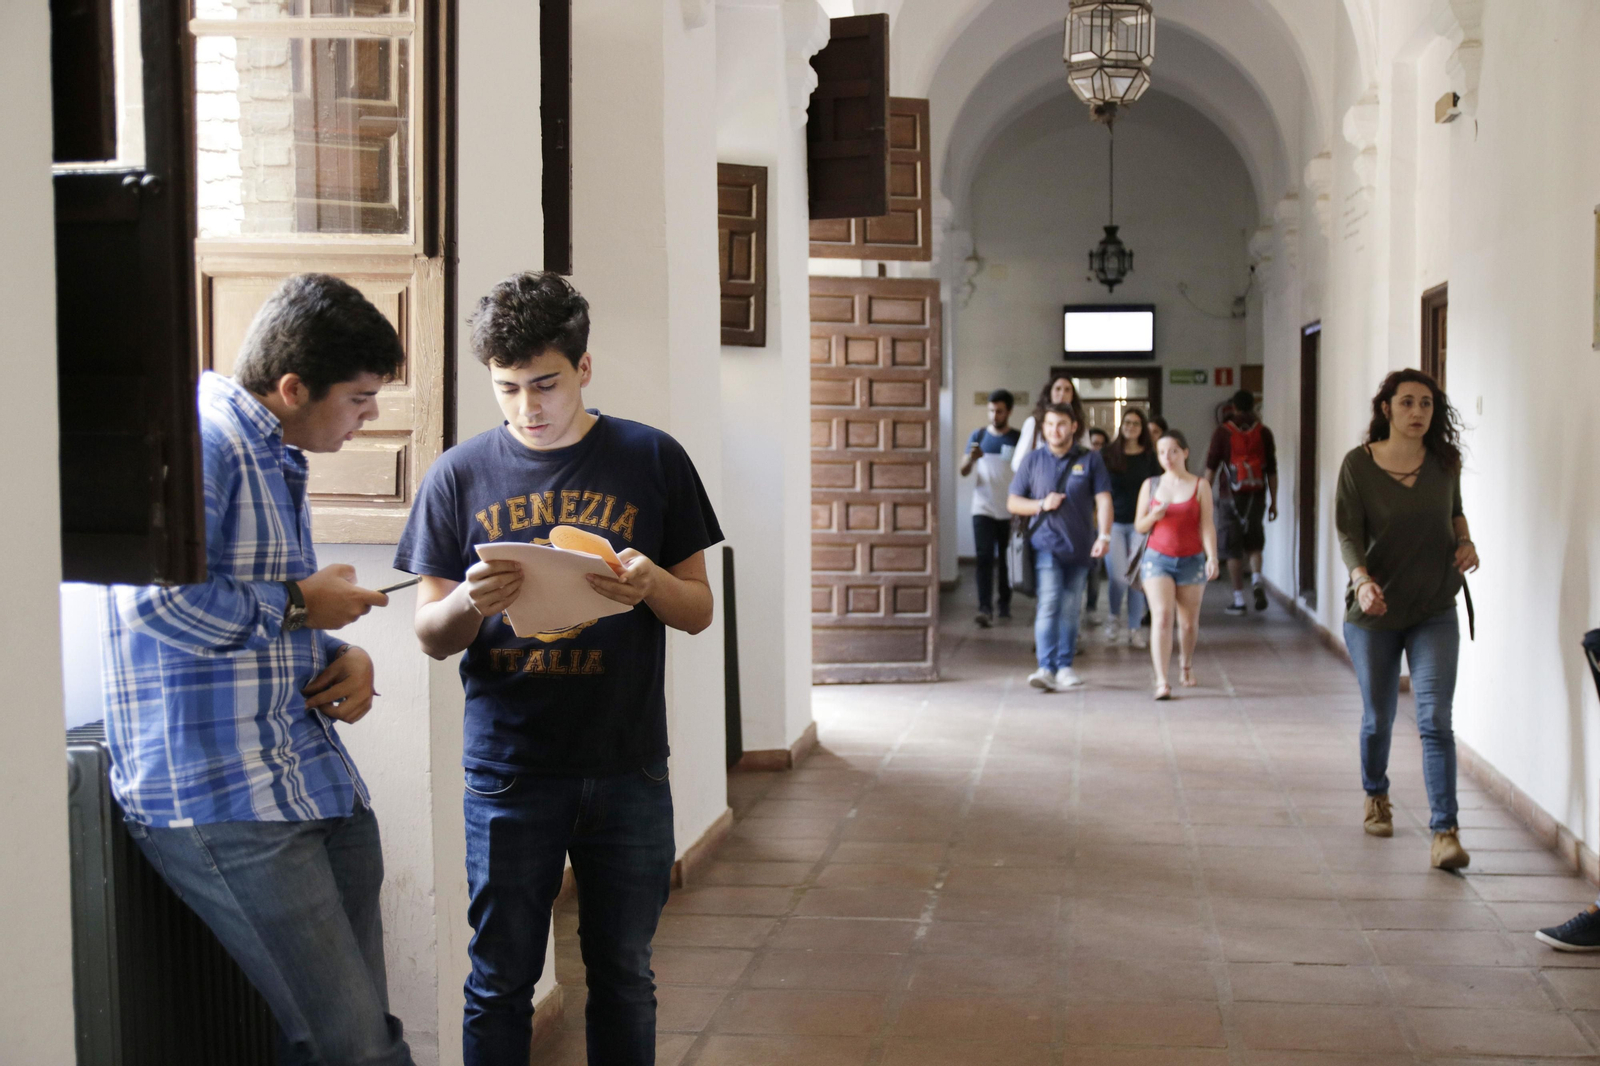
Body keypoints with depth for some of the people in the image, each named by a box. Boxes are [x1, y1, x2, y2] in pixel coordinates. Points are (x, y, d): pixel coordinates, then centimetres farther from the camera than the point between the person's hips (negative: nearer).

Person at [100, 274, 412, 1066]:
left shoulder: (277, 457, 20)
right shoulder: (200, 439, -12)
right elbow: (159, 601, -24)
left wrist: (346, 658, 6)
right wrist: (300, 605, -10)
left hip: (313, 780, 10)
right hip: (224, 797, -10)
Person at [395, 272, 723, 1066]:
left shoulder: (651, 460, 1)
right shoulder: (460, 475, 1)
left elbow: (699, 611, 4)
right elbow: (431, 637, 4)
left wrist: (652, 586, -18)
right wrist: (468, 602, -19)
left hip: (627, 769, 1)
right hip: (507, 770, 0)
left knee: (624, 976, 11)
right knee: (501, 981, 8)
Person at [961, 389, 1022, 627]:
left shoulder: (1018, 439, 2)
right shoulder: (978, 436, 5)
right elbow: (963, 471, 2)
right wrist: (971, 459, -21)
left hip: (1010, 510, 0)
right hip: (983, 508, 0)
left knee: (1007, 559, 9)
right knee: (985, 558, -10)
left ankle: (1005, 603, 23)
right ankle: (985, 608, -16)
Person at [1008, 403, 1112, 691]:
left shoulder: (1090, 460, 6)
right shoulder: (1033, 461, 7)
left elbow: (1103, 500, -1)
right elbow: (1012, 502, 9)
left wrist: (1104, 535, -14)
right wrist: (1042, 505, -8)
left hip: (1079, 546, 1)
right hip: (1046, 545, -1)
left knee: (1070, 608, 8)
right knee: (1048, 604, -15)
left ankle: (1065, 666, 19)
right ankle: (1046, 668, -20)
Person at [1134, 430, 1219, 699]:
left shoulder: (1200, 486, 1)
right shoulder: (1150, 485, 6)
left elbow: (1207, 526, -3)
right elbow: (1139, 526, 9)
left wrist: (1212, 557, -16)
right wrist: (1154, 516, -13)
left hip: (1191, 561, 0)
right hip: (1157, 558, 0)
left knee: (1189, 622, 9)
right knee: (1161, 617, -15)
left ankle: (1186, 665, 39)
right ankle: (1161, 682, -18)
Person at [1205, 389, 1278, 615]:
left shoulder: (1222, 432, -2)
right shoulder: (1263, 433, 3)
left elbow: (1211, 467, -4)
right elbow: (1272, 471, 5)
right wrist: (1273, 501, 10)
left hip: (1230, 497, -2)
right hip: (1256, 496, 2)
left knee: (1233, 549, 4)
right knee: (1254, 544, 18)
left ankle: (1238, 599, 4)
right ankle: (1257, 580, -8)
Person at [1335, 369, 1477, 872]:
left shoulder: (1445, 462, 1)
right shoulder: (1358, 464, -8)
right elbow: (1347, 533, -14)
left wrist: (1465, 541, -1)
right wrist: (1362, 580, -31)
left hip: (1434, 613, 1)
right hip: (1373, 612, -1)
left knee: (1435, 720, -10)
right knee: (1378, 718, 13)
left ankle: (1445, 831, -10)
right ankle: (1376, 797, 41)